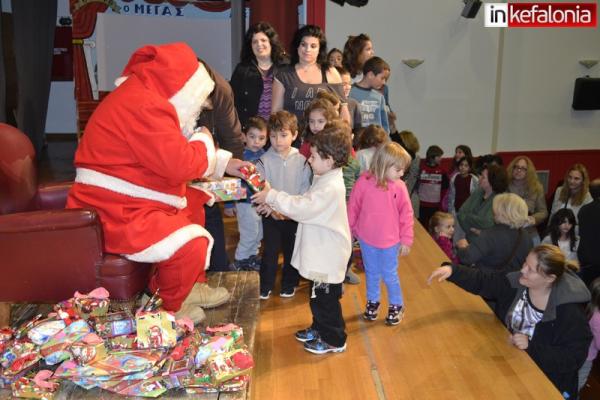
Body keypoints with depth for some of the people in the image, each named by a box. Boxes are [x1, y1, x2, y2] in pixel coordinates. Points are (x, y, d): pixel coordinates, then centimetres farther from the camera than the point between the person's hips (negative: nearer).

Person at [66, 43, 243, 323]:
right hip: (114, 213, -12)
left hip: (128, 203, 12)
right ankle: (170, 309, 5)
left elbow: (174, 153, 22)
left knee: (193, 205, 24)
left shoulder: (144, 96, 13)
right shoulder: (143, 106, -23)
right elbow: (179, 165, -28)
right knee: (192, 243, -23)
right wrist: (205, 142, -6)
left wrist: (224, 163, 16)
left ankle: (191, 286, 29)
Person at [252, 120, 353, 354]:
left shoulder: (331, 187, -25)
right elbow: (305, 205, 12)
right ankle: (319, 328, 41)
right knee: (318, 297, 23)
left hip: (328, 256, -10)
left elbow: (303, 208, -29)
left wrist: (272, 197, -21)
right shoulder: (325, 180, 7)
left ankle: (334, 340, 21)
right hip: (320, 253, 10)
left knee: (326, 299, 5)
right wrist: (276, 204, 1)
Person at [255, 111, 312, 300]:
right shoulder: (264, 160, -6)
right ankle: (265, 286, 21)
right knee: (270, 251, 6)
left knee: (292, 250, 13)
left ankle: (289, 284, 30)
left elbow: (305, 190, -4)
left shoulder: (301, 161, -4)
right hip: (271, 215, -1)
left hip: (295, 215, 1)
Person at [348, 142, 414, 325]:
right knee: (372, 274, 18)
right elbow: (353, 208, -2)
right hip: (366, 240, 1)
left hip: (390, 241, -1)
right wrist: (349, 231, 6)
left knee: (390, 276, 10)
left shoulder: (399, 187, -10)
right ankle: (373, 301, 38)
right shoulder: (364, 181, -12)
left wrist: (406, 240, -3)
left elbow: (406, 215, -4)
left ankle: (396, 305, 31)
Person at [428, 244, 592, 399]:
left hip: (547, 381, -4)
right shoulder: (516, 283, -9)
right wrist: (452, 270, -24)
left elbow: (574, 358, -20)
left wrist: (531, 347, -28)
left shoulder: (570, 311, -23)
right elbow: (481, 281, -7)